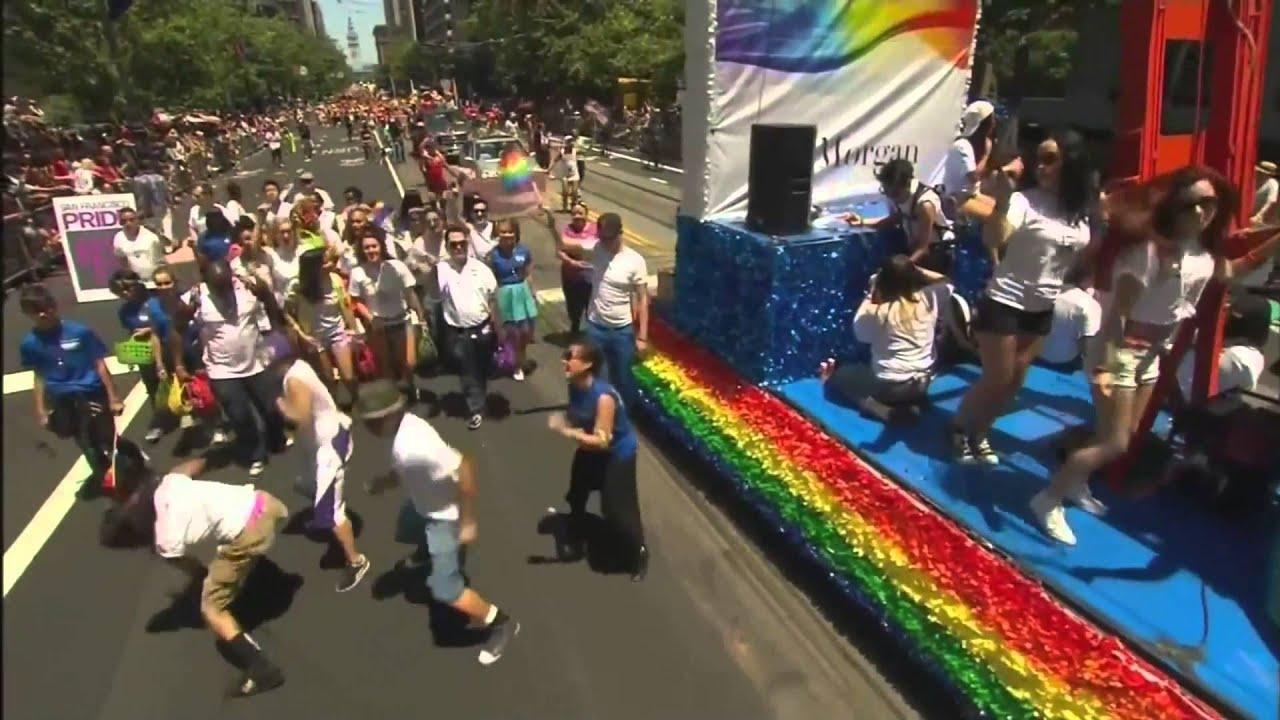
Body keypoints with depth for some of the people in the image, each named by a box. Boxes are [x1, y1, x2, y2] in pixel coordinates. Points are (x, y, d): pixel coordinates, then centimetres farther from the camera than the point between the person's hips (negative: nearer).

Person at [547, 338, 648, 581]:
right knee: (576, 494, 23)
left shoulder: (604, 397, -38)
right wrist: (562, 420, -17)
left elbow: (601, 441, -36)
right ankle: (576, 538, 53)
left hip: (617, 453, -8)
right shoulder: (575, 385, -14)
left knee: (616, 509, -3)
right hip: (590, 448, 8)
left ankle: (639, 553, 24)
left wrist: (567, 431, -42)